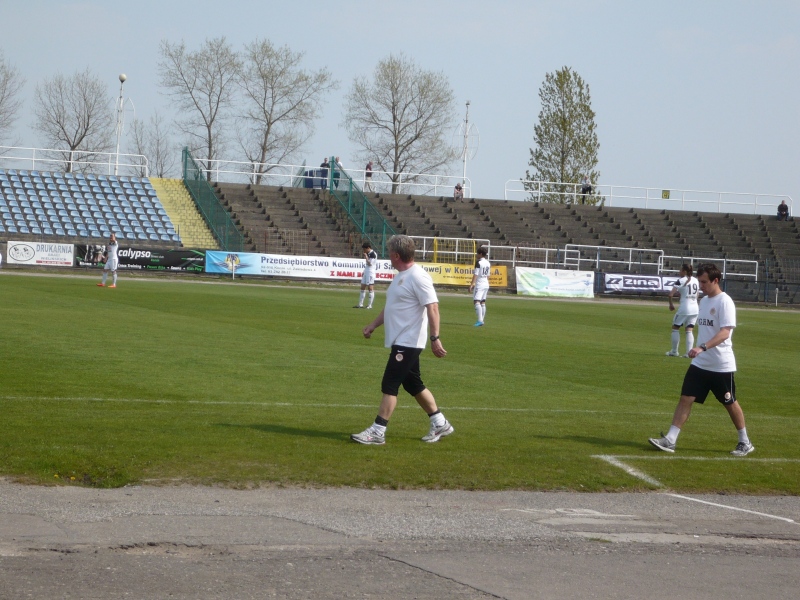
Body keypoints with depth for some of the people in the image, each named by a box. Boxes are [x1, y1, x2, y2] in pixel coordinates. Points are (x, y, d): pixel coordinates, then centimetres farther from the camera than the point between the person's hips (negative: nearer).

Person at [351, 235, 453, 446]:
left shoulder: (417, 277, -18)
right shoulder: (401, 276, 14)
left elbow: (432, 307, -23)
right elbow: (391, 307, 25)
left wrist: (435, 338, -28)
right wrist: (373, 325, 21)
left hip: (408, 343, -10)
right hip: (400, 341, 10)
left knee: (389, 385, -9)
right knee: (414, 385, 16)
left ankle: (377, 432, -7)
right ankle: (440, 424, 26)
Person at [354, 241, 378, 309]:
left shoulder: (373, 254, -13)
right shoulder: (368, 254, 15)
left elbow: (370, 263, -19)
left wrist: (366, 256, -13)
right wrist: (364, 272, 19)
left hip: (370, 272, -10)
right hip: (366, 272, 10)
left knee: (370, 288, -7)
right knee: (363, 287, 10)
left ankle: (370, 305, -6)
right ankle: (360, 304, 14)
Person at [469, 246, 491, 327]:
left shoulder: (478, 262, -12)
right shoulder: (488, 263, 11)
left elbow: (476, 274, -17)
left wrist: (472, 284, -16)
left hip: (479, 284, -9)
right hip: (486, 284, 9)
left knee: (476, 301, -14)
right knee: (483, 302, 13)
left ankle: (480, 320, -27)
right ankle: (481, 320, 17)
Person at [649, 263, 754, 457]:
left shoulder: (725, 302, -15)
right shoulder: (704, 301, 10)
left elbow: (724, 332, -26)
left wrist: (702, 347, -37)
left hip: (721, 366, -7)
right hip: (700, 364, 7)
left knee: (730, 404, 6)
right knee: (685, 398, -2)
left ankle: (745, 442, 23)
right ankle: (670, 440, -4)